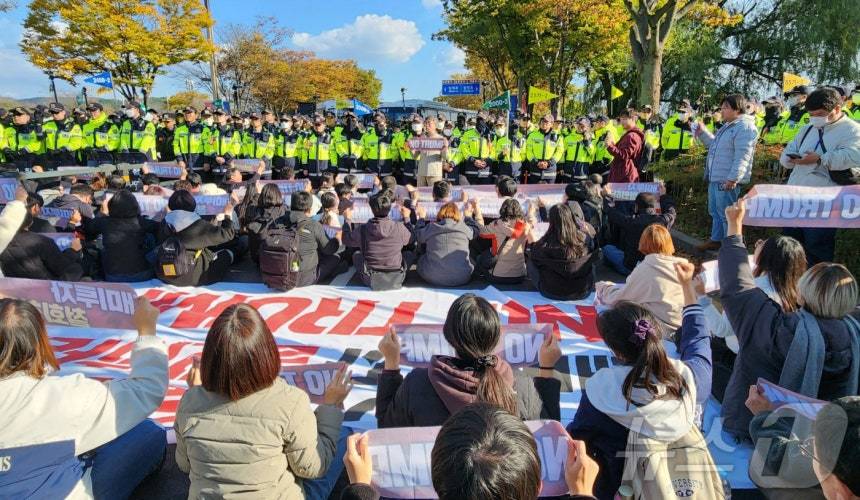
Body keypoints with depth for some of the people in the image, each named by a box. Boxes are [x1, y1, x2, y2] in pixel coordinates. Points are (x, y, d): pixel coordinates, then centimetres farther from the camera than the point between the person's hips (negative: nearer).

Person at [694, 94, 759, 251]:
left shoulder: (745, 127, -15)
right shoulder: (728, 126, 19)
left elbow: (742, 157, -23)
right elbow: (714, 145, 33)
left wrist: (733, 179, -28)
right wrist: (703, 133, 21)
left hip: (728, 181, -11)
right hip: (715, 179, 11)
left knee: (726, 214, -6)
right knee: (715, 211, 18)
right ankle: (715, 240, 29)